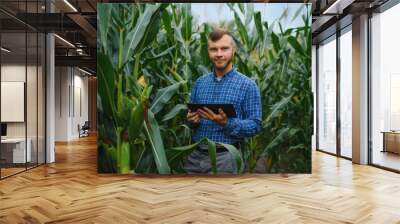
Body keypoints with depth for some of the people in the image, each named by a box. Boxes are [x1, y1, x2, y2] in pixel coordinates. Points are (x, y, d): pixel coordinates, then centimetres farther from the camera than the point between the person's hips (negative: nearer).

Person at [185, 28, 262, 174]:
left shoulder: (248, 85, -6)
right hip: (195, 155, 4)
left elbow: (255, 125, -9)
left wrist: (227, 123, -23)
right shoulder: (200, 82, 8)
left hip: (225, 157, -4)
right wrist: (192, 120, -8)